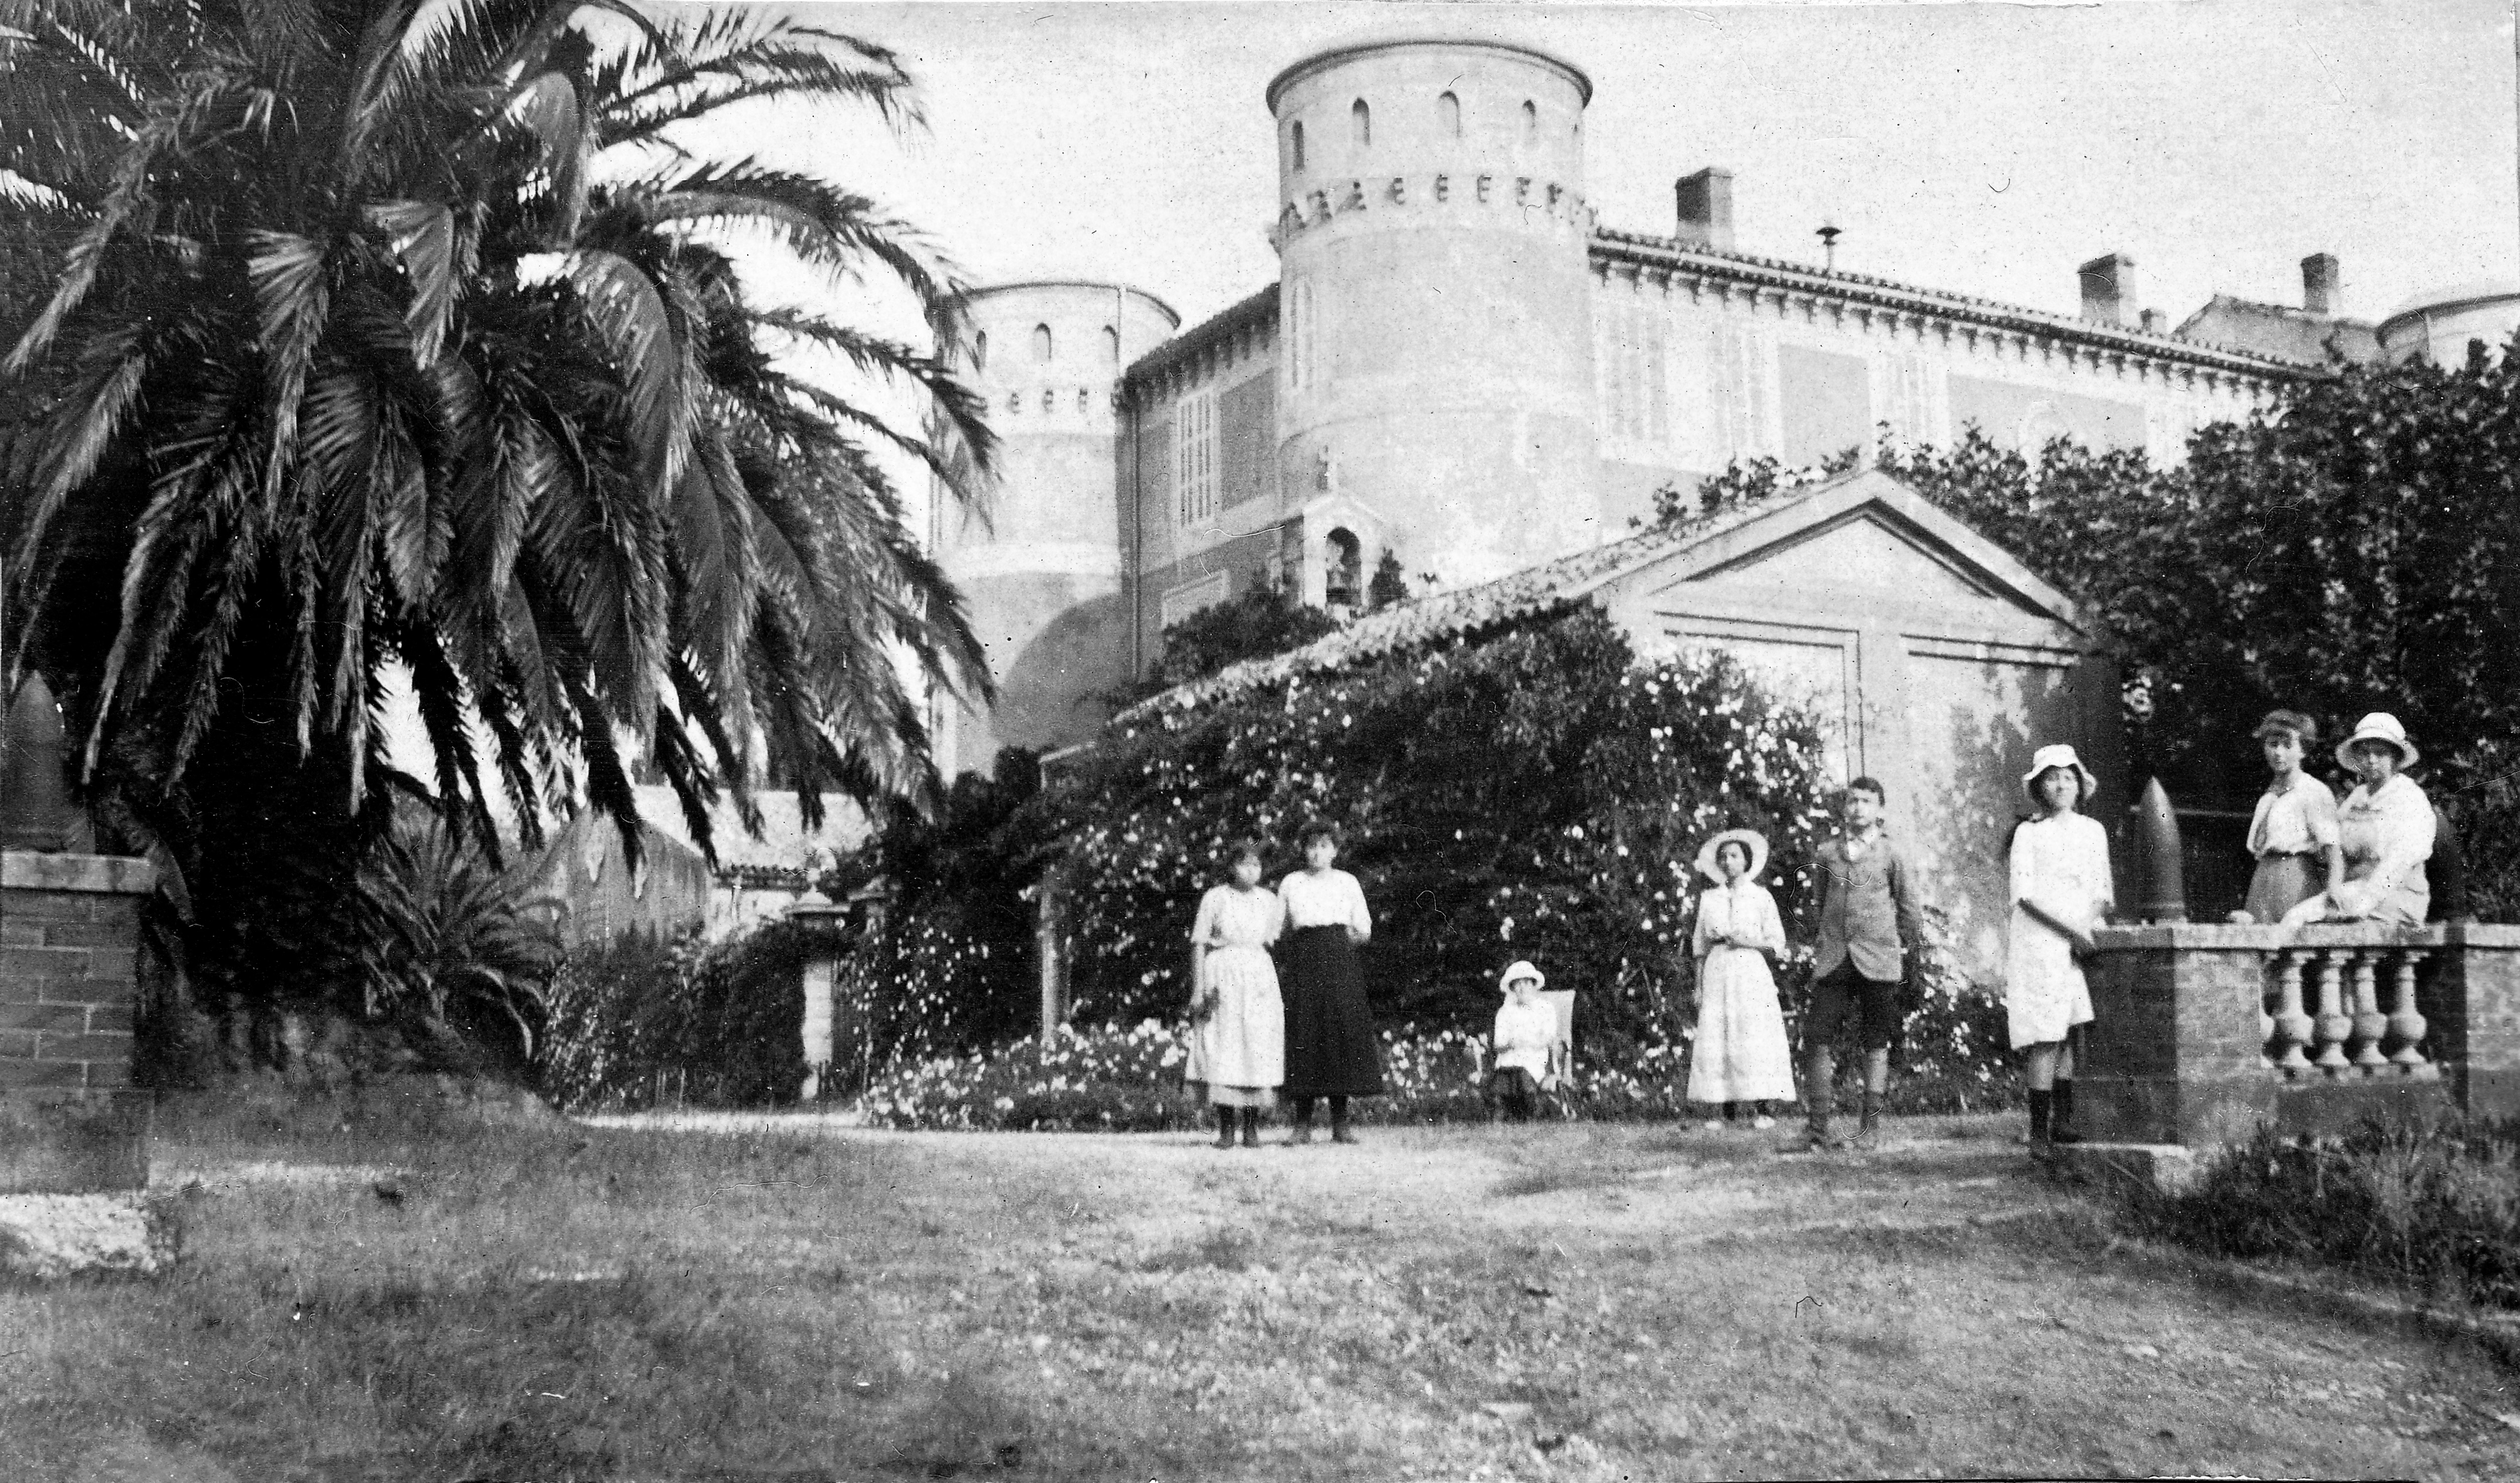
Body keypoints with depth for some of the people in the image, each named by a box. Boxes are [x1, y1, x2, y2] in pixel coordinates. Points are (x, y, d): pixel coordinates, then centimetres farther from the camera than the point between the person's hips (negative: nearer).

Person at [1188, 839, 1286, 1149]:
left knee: (1259, 1050, -4)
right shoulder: (1215, 898, 1)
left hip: (1259, 975, 2)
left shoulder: (1271, 901, 9)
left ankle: (1252, 1129, 1)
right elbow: (1199, 945, 0)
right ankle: (1225, 1129, -1)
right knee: (1222, 1050, -5)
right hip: (1221, 975, -2)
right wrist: (1198, 988, -5)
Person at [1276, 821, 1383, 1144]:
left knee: (1343, 1031, -5)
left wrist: (1347, 939, -1)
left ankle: (1340, 1123, -1)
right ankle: (1303, 1124, -5)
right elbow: (1280, 930, 11)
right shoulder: (1291, 883, 10)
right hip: (1303, 963, 0)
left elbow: (1364, 930, 12)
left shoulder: (1347, 882, 10)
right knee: (1304, 1033, -7)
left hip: (1340, 962, 1)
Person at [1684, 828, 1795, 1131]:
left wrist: (1747, 941, -11)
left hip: (1751, 973, -2)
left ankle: (1763, 1110, -8)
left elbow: (1777, 944, 4)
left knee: (1755, 1040, -10)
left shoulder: (1761, 897, 5)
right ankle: (1729, 1112, -1)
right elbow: (1700, 947, 13)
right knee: (1716, 1041, -5)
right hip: (1717, 973, 3)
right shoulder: (1709, 899, 12)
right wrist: (1699, 986, 8)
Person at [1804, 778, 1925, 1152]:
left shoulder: (1890, 854, 2)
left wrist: (1910, 946, 10)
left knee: (1876, 1043, 4)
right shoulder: (1828, 853, 9)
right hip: (1833, 960, 2)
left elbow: (1910, 907, 8)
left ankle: (1872, 1123, 11)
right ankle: (1818, 1124, -2)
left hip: (1878, 961, -2)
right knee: (1817, 1039, -7)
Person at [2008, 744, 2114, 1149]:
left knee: (2074, 1032, -4)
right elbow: (2025, 894, -5)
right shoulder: (2029, 833, 4)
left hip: (2084, 943, 4)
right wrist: (2070, 930, -14)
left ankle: (2063, 1121, 0)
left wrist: (2092, 925, -6)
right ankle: (2039, 1128, -9)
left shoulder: (2093, 831, 15)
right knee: (2047, 1037, -10)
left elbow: (2103, 892, 14)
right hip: (2039, 943, -4)